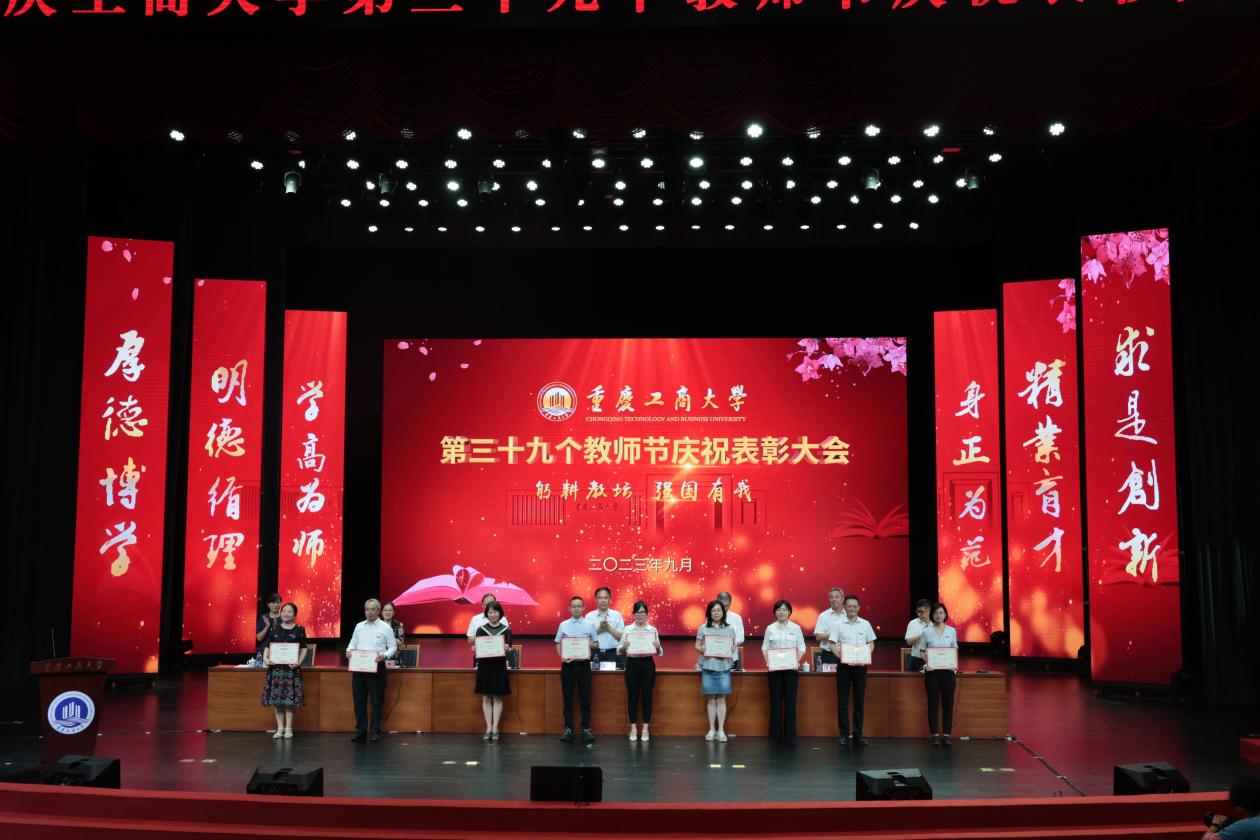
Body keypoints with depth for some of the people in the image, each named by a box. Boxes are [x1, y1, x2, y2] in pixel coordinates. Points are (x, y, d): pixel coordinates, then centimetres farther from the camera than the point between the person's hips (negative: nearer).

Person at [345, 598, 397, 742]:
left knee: (376, 701, 0)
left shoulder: (385, 628, -2)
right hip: (358, 667, 4)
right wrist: (349, 650, -5)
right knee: (359, 700, 7)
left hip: (376, 667, -4)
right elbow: (353, 643, 16)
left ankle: (375, 731, 7)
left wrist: (384, 656, -18)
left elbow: (393, 647, -1)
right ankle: (360, 730, 16)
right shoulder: (359, 626, 10)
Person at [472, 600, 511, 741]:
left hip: (499, 666, -1)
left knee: (497, 697, 1)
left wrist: (507, 649, -22)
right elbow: (476, 647, 3)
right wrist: (474, 650, -19)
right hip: (484, 665, 1)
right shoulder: (481, 629, 5)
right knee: (486, 697, 2)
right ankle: (488, 728, 7)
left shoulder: (506, 630, 2)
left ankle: (495, 729, 5)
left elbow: (509, 649, 0)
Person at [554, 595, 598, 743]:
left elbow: (596, 643, 9)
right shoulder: (563, 625, 5)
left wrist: (590, 645, -12)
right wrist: (562, 657, -11)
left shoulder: (589, 625, 4)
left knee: (585, 698, 1)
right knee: (568, 698, 4)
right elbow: (558, 644, 7)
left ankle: (586, 729, 7)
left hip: (583, 664, 0)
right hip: (567, 664, 0)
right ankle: (568, 728, 11)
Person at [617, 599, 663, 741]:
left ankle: (645, 729, 10)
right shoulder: (627, 629, 3)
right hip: (632, 664, 0)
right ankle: (633, 729, 11)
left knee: (647, 697, 2)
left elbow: (660, 653, 5)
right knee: (632, 696, 3)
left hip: (648, 664, 0)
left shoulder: (653, 630, 4)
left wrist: (657, 647, -17)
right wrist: (623, 647, -19)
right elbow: (619, 650, 3)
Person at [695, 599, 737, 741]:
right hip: (708, 666, 0)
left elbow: (733, 646, 9)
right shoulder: (703, 628, 5)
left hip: (724, 666, 0)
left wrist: (729, 651, -12)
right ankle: (712, 730, 12)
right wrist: (702, 649, -14)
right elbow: (697, 645, 7)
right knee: (711, 699, 4)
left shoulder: (729, 628, 7)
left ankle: (721, 730, 6)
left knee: (721, 699, 0)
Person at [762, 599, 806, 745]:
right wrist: (768, 662, -9)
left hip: (791, 668, 0)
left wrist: (797, 661, -10)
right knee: (775, 700, 2)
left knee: (790, 700, -2)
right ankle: (775, 734, 10)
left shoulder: (796, 628, 3)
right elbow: (765, 647, 6)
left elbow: (801, 647, 5)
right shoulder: (770, 629, 4)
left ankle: (790, 735, 3)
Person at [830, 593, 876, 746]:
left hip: (860, 665, 2)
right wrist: (840, 656, -18)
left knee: (859, 700, 5)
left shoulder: (865, 624, 6)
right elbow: (832, 645, -2)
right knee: (842, 700, 1)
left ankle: (857, 734, 13)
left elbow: (871, 643, 9)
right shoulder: (838, 625, 0)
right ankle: (844, 734, 8)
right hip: (844, 665, -2)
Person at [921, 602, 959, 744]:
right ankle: (935, 734, 7)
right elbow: (922, 652, 4)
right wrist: (926, 663, -13)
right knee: (933, 703, 1)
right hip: (932, 670, -1)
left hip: (948, 670, 1)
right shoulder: (926, 631, 1)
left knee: (948, 703, 2)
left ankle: (946, 734, 9)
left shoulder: (952, 631, 5)